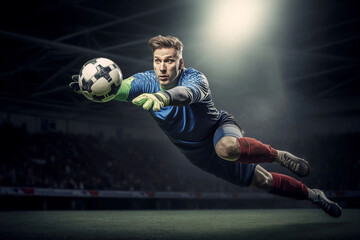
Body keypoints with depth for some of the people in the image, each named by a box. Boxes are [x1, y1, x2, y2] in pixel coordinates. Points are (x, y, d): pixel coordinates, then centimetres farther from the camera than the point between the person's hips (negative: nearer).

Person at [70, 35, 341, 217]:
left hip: (220, 127, -4)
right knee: (263, 181, 7)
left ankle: (279, 155, -16)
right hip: (199, 153, 4)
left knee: (227, 148, -43)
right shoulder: (147, 82, -17)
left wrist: (163, 97, -76)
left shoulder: (195, 78, -29)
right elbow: (121, 88, -37)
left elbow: (188, 93, -54)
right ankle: (311, 195, 30)